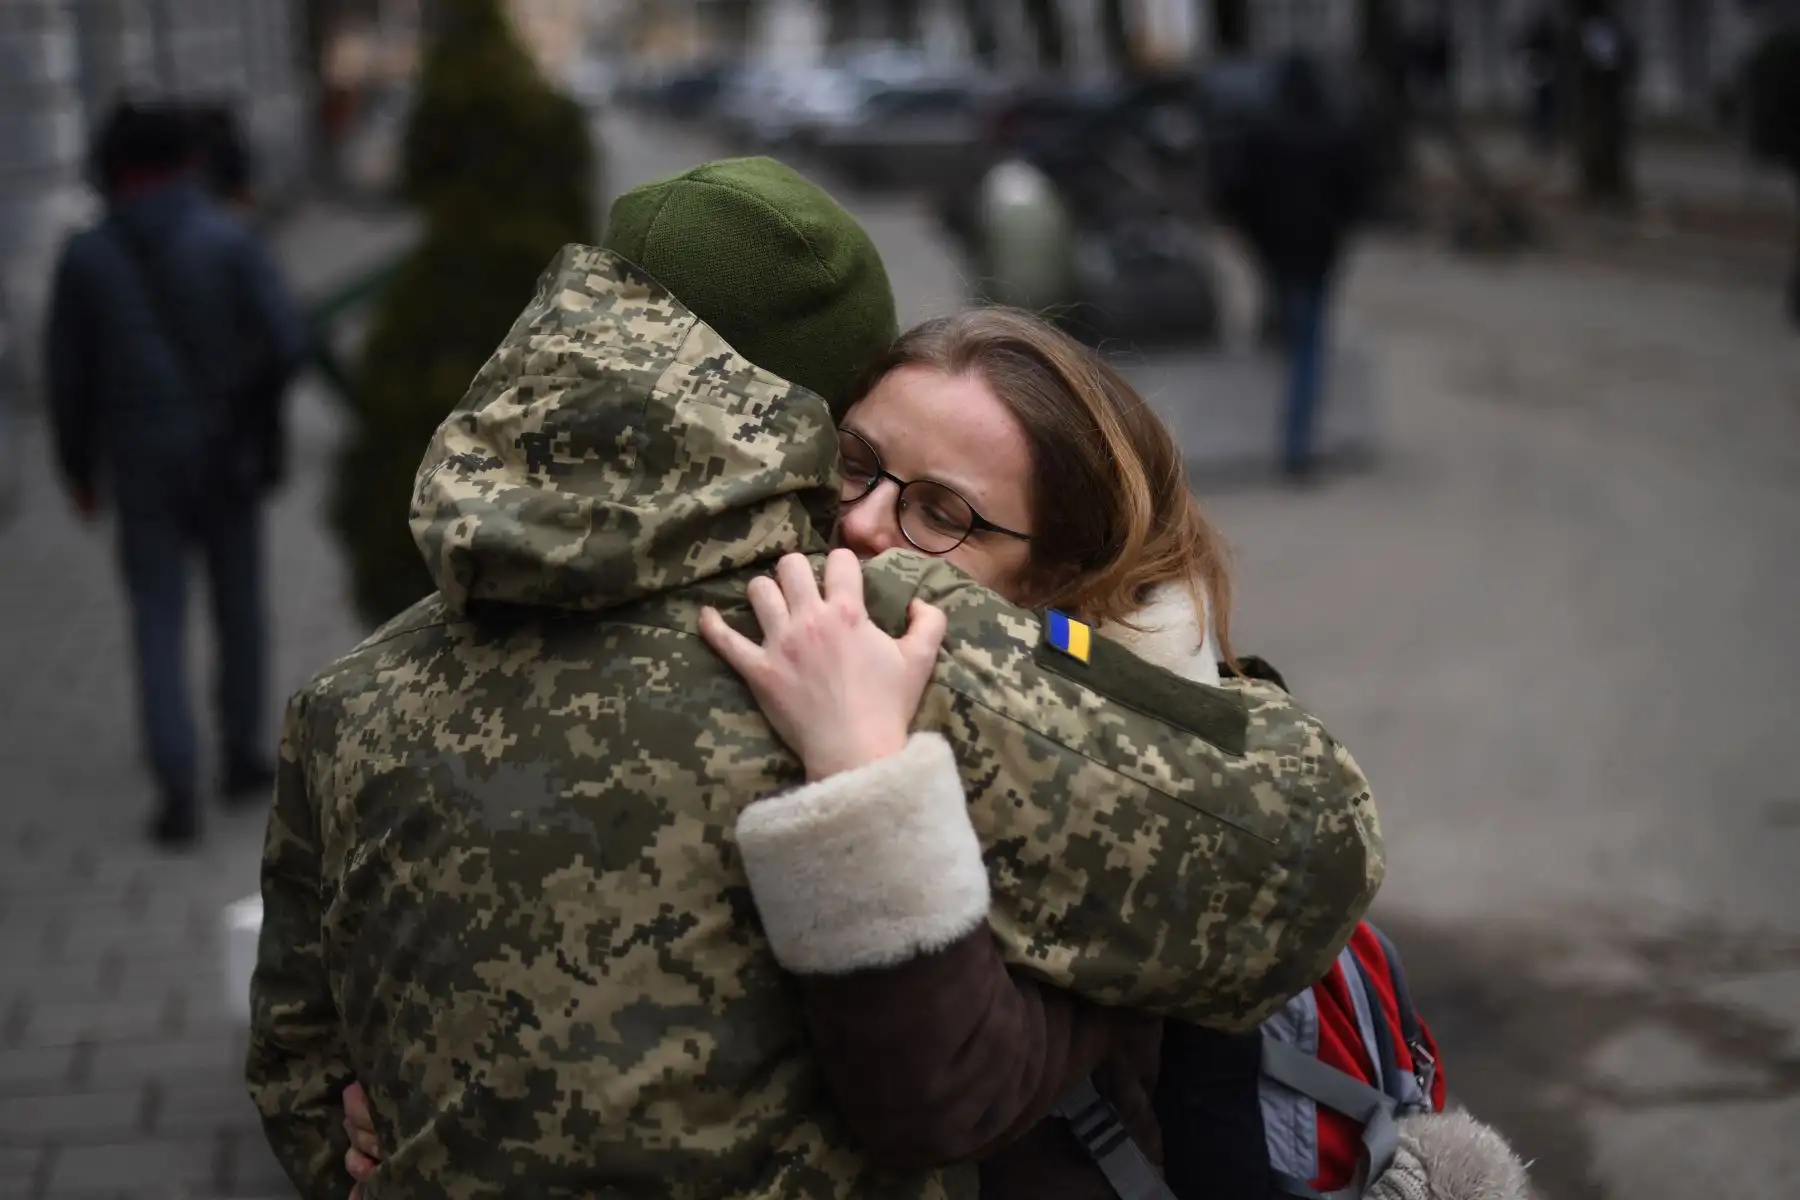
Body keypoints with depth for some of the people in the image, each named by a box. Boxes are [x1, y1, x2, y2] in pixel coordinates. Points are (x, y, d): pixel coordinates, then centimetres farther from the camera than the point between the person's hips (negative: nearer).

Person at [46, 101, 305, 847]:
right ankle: (242, 756, 28)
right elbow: (284, 342, -14)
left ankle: (178, 792, -6)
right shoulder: (228, 240, -7)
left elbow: (67, 374, 1)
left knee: (159, 626, 5)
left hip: (139, 464, 1)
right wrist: (257, 415, 5)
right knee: (239, 606, 18)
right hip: (225, 458, -1)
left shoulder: (85, 256, -1)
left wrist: (79, 468, 13)